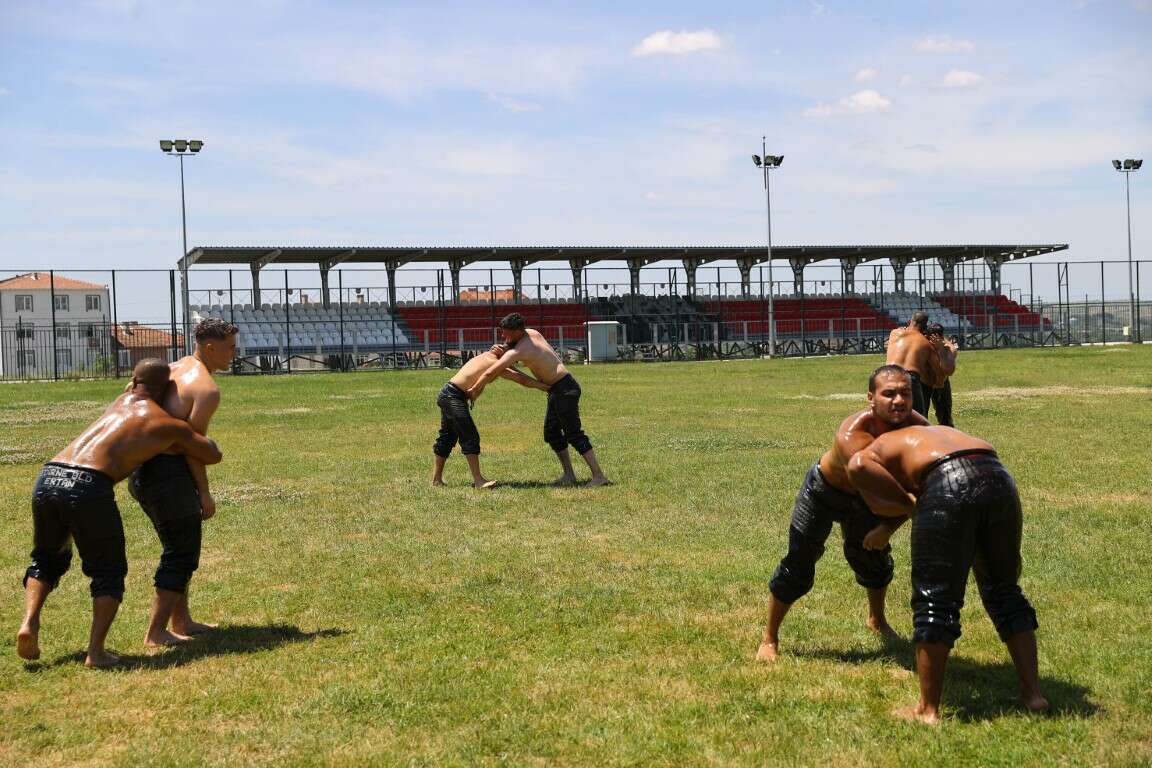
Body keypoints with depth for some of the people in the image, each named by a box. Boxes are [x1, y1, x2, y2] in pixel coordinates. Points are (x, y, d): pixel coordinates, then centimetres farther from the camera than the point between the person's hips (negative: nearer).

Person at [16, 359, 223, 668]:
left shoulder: (124, 400, 27)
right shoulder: (171, 426, 13)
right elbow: (213, 456, 28)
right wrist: (195, 437, 47)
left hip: (48, 477, 5)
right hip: (89, 486, -5)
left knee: (48, 560, 28)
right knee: (108, 571, 15)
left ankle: (29, 623, 7)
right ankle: (96, 651, 4)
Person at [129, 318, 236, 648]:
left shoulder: (173, 369, 16)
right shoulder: (208, 388, -12)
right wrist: (205, 493, -9)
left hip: (142, 468, 9)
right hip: (168, 472, -9)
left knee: (183, 546, 20)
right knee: (181, 553, -1)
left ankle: (181, 621, 28)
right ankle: (155, 633, 0)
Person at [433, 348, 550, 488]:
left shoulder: (487, 356, 11)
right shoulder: (494, 363, -15)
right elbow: (522, 379, -20)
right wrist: (545, 386, -16)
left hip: (448, 394, 10)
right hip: (453, 396, -10)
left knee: (447, 437, 16)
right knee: (470, 436, -13)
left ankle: (436, 479, 24)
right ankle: (478, 480, -16)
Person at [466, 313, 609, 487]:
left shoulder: (518, 351, -20)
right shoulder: (532, 333, 5)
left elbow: (490, 372, -23)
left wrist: (475, 389, -8)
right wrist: (504, 349, 6)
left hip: (564, 389, -10)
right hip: (558, 389, 10)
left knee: (574, 434, -9)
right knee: (552, 432, 13)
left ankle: (598, 476, -8)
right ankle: (569, 474, 17)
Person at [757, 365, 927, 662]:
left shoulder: (918, 427, -25)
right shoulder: (853, 434, -43)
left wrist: (889, 526, -23)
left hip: (861, 498, 5)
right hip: (823, 491, -5)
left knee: (874, 557, 16)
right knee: (798, 565, -4)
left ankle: (877, 621, 46)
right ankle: (769, 639, 14)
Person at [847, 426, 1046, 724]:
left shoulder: (874, 453, 24)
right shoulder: (940, 432, 40)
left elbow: (857, 465, 0)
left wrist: (909, 503, 9)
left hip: (947, 486, -5)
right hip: (998, 476, 5)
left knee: (936, 598, 6)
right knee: (1004, 590, 21)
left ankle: (928, 710, 12)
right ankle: (1033, 692, 25)